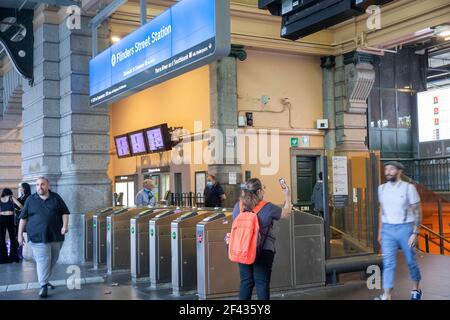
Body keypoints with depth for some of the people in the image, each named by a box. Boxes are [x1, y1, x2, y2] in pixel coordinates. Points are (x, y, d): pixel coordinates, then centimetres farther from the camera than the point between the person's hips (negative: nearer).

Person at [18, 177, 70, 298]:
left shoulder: (56, 198, 7)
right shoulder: (30, 200, 5)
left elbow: (65, 213, 8)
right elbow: (23, 218, 7)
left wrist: (65, 225, -8)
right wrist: (20, 234, 3)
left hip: (56, 236, 3)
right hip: (38, 237, -2)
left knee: (53, 260, 12)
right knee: (43, 260, -11)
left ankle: (45, 279, 31)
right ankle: (43, 286, -10)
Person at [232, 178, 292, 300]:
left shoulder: (238, 206, -4)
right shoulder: (267, 208, -14)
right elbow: (286, 214, 3)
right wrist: (287, 197, 15)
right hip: (264, 251, -4)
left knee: (245, 281, 13)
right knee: (262, 282, 4)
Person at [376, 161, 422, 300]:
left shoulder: (409, 188, -8)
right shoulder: (382, 188, 5)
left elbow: (417, 212, -6)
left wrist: (415, 233, -13)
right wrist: (380, 232, 13)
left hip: (405, 229, -3)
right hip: (388, 230, 3)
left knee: (411, 261, 12)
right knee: (388, 263, -7)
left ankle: (416, 290, 33)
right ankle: (387, 296, -11)